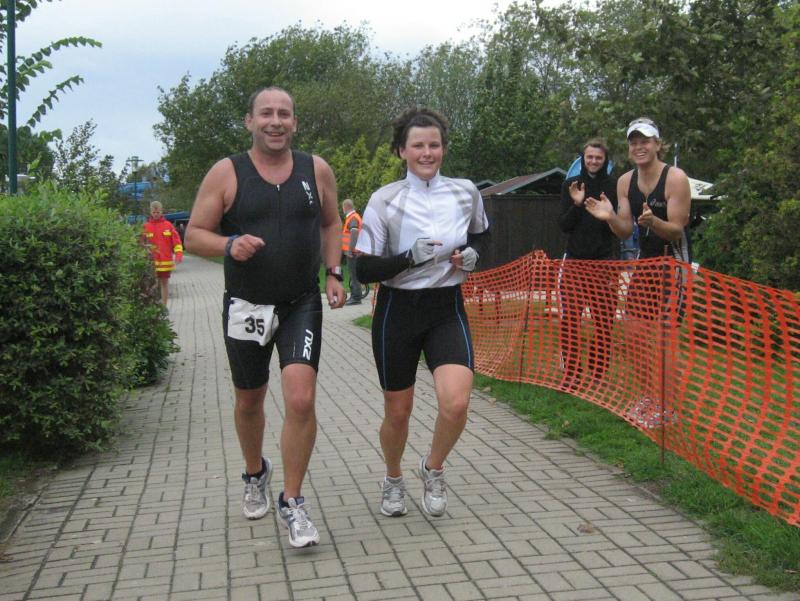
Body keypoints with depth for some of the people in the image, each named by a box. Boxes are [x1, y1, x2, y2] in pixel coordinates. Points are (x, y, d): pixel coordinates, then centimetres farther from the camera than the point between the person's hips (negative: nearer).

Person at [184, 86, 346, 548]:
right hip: (246, 306, 0)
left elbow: (331, 223, 18)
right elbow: (194, 235, -1)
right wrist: (229, 245, -21)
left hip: (302, 304, 0)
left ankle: (292, 501, 2)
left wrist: (334, 274, 6)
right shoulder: (227, 173, -3)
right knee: (249, 401, 15)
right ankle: (256, 474, 44)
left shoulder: (316, 170, 3)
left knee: (301, 400, -15)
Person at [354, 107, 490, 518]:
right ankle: (394, 480, 39)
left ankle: (433, 469, 13)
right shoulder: (385, 200, -8)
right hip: (398, 310, -1)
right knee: (398, 411, 9)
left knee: (456, 403, -18)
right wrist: (410, 258, -24)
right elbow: (364, 270, -9)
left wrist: (471, 254, -2)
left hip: (447, 308, 1)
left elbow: (479, 235, 20)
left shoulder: (466, 193, 0)